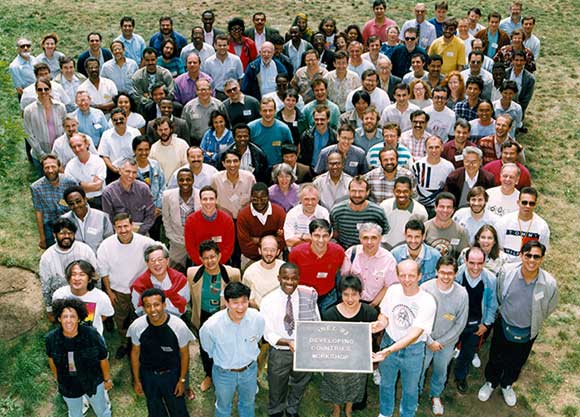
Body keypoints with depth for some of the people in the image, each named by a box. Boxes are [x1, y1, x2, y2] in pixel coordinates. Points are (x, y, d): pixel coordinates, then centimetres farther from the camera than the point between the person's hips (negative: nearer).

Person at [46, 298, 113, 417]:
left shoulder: (92, 334, -31)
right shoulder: (51, 339, -25)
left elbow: (103, 358, -14)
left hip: (93, 383, -1)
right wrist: (57, 378, 13)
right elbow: (51, 359, -2)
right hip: (68, 387, 1)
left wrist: (107, 379, -1)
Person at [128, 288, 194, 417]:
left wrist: (182, 380, -5)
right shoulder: (137, 326, -21)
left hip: (172, 374, -1)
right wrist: (136, 380, 3)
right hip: (148, 375, 2)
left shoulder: (179, 326, -26)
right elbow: (135, 353, -4)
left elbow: (184, 354, -11)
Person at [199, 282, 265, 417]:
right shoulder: (211, 325, -34)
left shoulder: (258, 318, -27)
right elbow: (208, 347, -9)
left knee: (248, 403, 30)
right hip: (224, 373, -2)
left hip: (250, 370, 2)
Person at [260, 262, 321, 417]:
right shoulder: (268, 301, -15)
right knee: (277, 388, 20)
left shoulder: (309, 296, -12)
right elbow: (268, 334, -13)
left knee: (300, 385, 24)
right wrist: (289, 342, -29)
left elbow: (317, 323, -5)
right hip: (280, 353, -1)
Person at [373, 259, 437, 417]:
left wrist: (389, 350, -42)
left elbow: (414, 334, -30)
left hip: (413, 350, -3)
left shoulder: (427, 302, -26)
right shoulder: (393, 290, -14)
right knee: (386, 383, 26)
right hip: (388, 343, 3)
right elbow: (384, 317, -1)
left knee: (410, 388, 21)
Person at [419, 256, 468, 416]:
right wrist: (430, 341, -13)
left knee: (441, 371, 24)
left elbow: (460, 323, -9)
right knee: (419, 370, 18)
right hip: (425, 340, -1)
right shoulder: (425, 289, -23)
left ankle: (435, 395, 51)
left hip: (447, 342, 2)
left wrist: (441, 342, -9)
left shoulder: (462, 293, -19)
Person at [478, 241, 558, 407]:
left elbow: (549, 307, -4)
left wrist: (534, 322, 7)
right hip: (504, 326, -1)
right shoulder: (507, 275, -25)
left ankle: (507, 385, 54)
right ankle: (490, 382, 50)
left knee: (517, 362, 25)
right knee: (496, 359, 21)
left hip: (528, 332, 1)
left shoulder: (549, 283, -26)